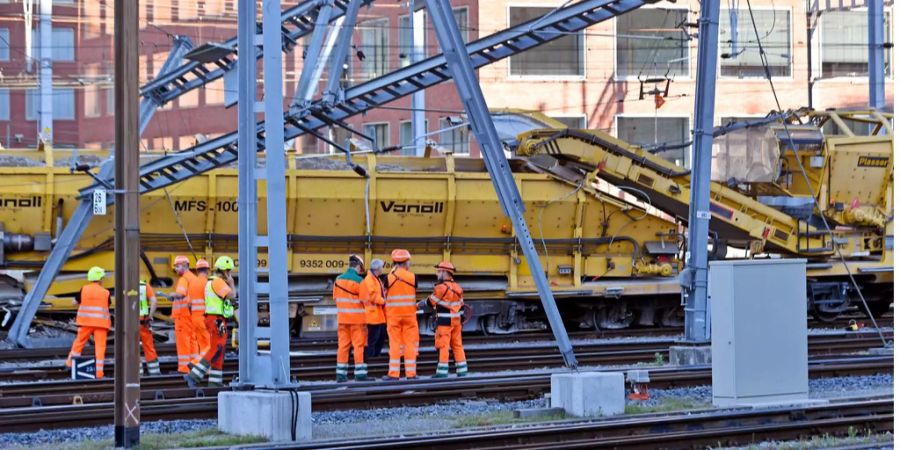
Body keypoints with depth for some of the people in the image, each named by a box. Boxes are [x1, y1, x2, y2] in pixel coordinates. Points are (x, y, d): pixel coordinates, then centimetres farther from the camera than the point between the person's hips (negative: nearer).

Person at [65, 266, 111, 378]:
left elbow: (76, 302, 10)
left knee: (79, 341, 14)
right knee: (100, 345, -1)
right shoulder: (105, 293, -1)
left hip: (86, 321, 1)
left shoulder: (84, 289, 0)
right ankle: (99, 371, -5)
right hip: (101, 322, -1)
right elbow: (107, 307, 6)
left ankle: (70, 363, 19)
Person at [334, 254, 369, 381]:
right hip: (357, 317, -5)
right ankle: (360, 372, -1)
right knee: (359, 344, 0)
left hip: (342, 317, 5)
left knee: (343, 344, 6)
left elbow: (335, 298, 10)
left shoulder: (338, 279, 6)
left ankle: (341, 374, 5)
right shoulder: (358, 280, -12)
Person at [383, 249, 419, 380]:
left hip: (393, 315, 0)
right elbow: (414, 295, 5)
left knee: (394, 344, 3)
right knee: (410, 343, 5)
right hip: (409, 314, 0)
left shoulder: (389, 277, -5)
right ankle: (410, 373, 4)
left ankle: (393, 373, 0)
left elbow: (386, 297, 2)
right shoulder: (412, 277, -4)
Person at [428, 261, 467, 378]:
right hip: (456, 320, 7)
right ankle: (462, 370, 13)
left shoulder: (441, 288, -14)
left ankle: (442, 371, -8)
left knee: (442, 346, -5)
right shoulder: (458, 288, 10)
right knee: (457, 345, 12)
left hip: (444, 321, -7)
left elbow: (431, 302, -4)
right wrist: (461, 320, 21)